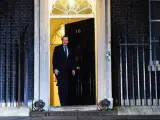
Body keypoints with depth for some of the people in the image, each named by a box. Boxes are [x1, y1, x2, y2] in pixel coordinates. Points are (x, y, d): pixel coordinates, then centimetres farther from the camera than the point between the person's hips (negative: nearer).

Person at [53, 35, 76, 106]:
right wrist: (55, 69, -9)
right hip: (60, 71, -4)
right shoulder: (57, 48, 5)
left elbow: (72, 60, 18)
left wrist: (73, 69, 9)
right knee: (61, 86, -8)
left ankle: (65, 102, 2)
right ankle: (62, 102, -5)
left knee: (66, 87, -1)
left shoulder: (70, 50, 17)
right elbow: (54, 59, 0)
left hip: (67, 71, 4)